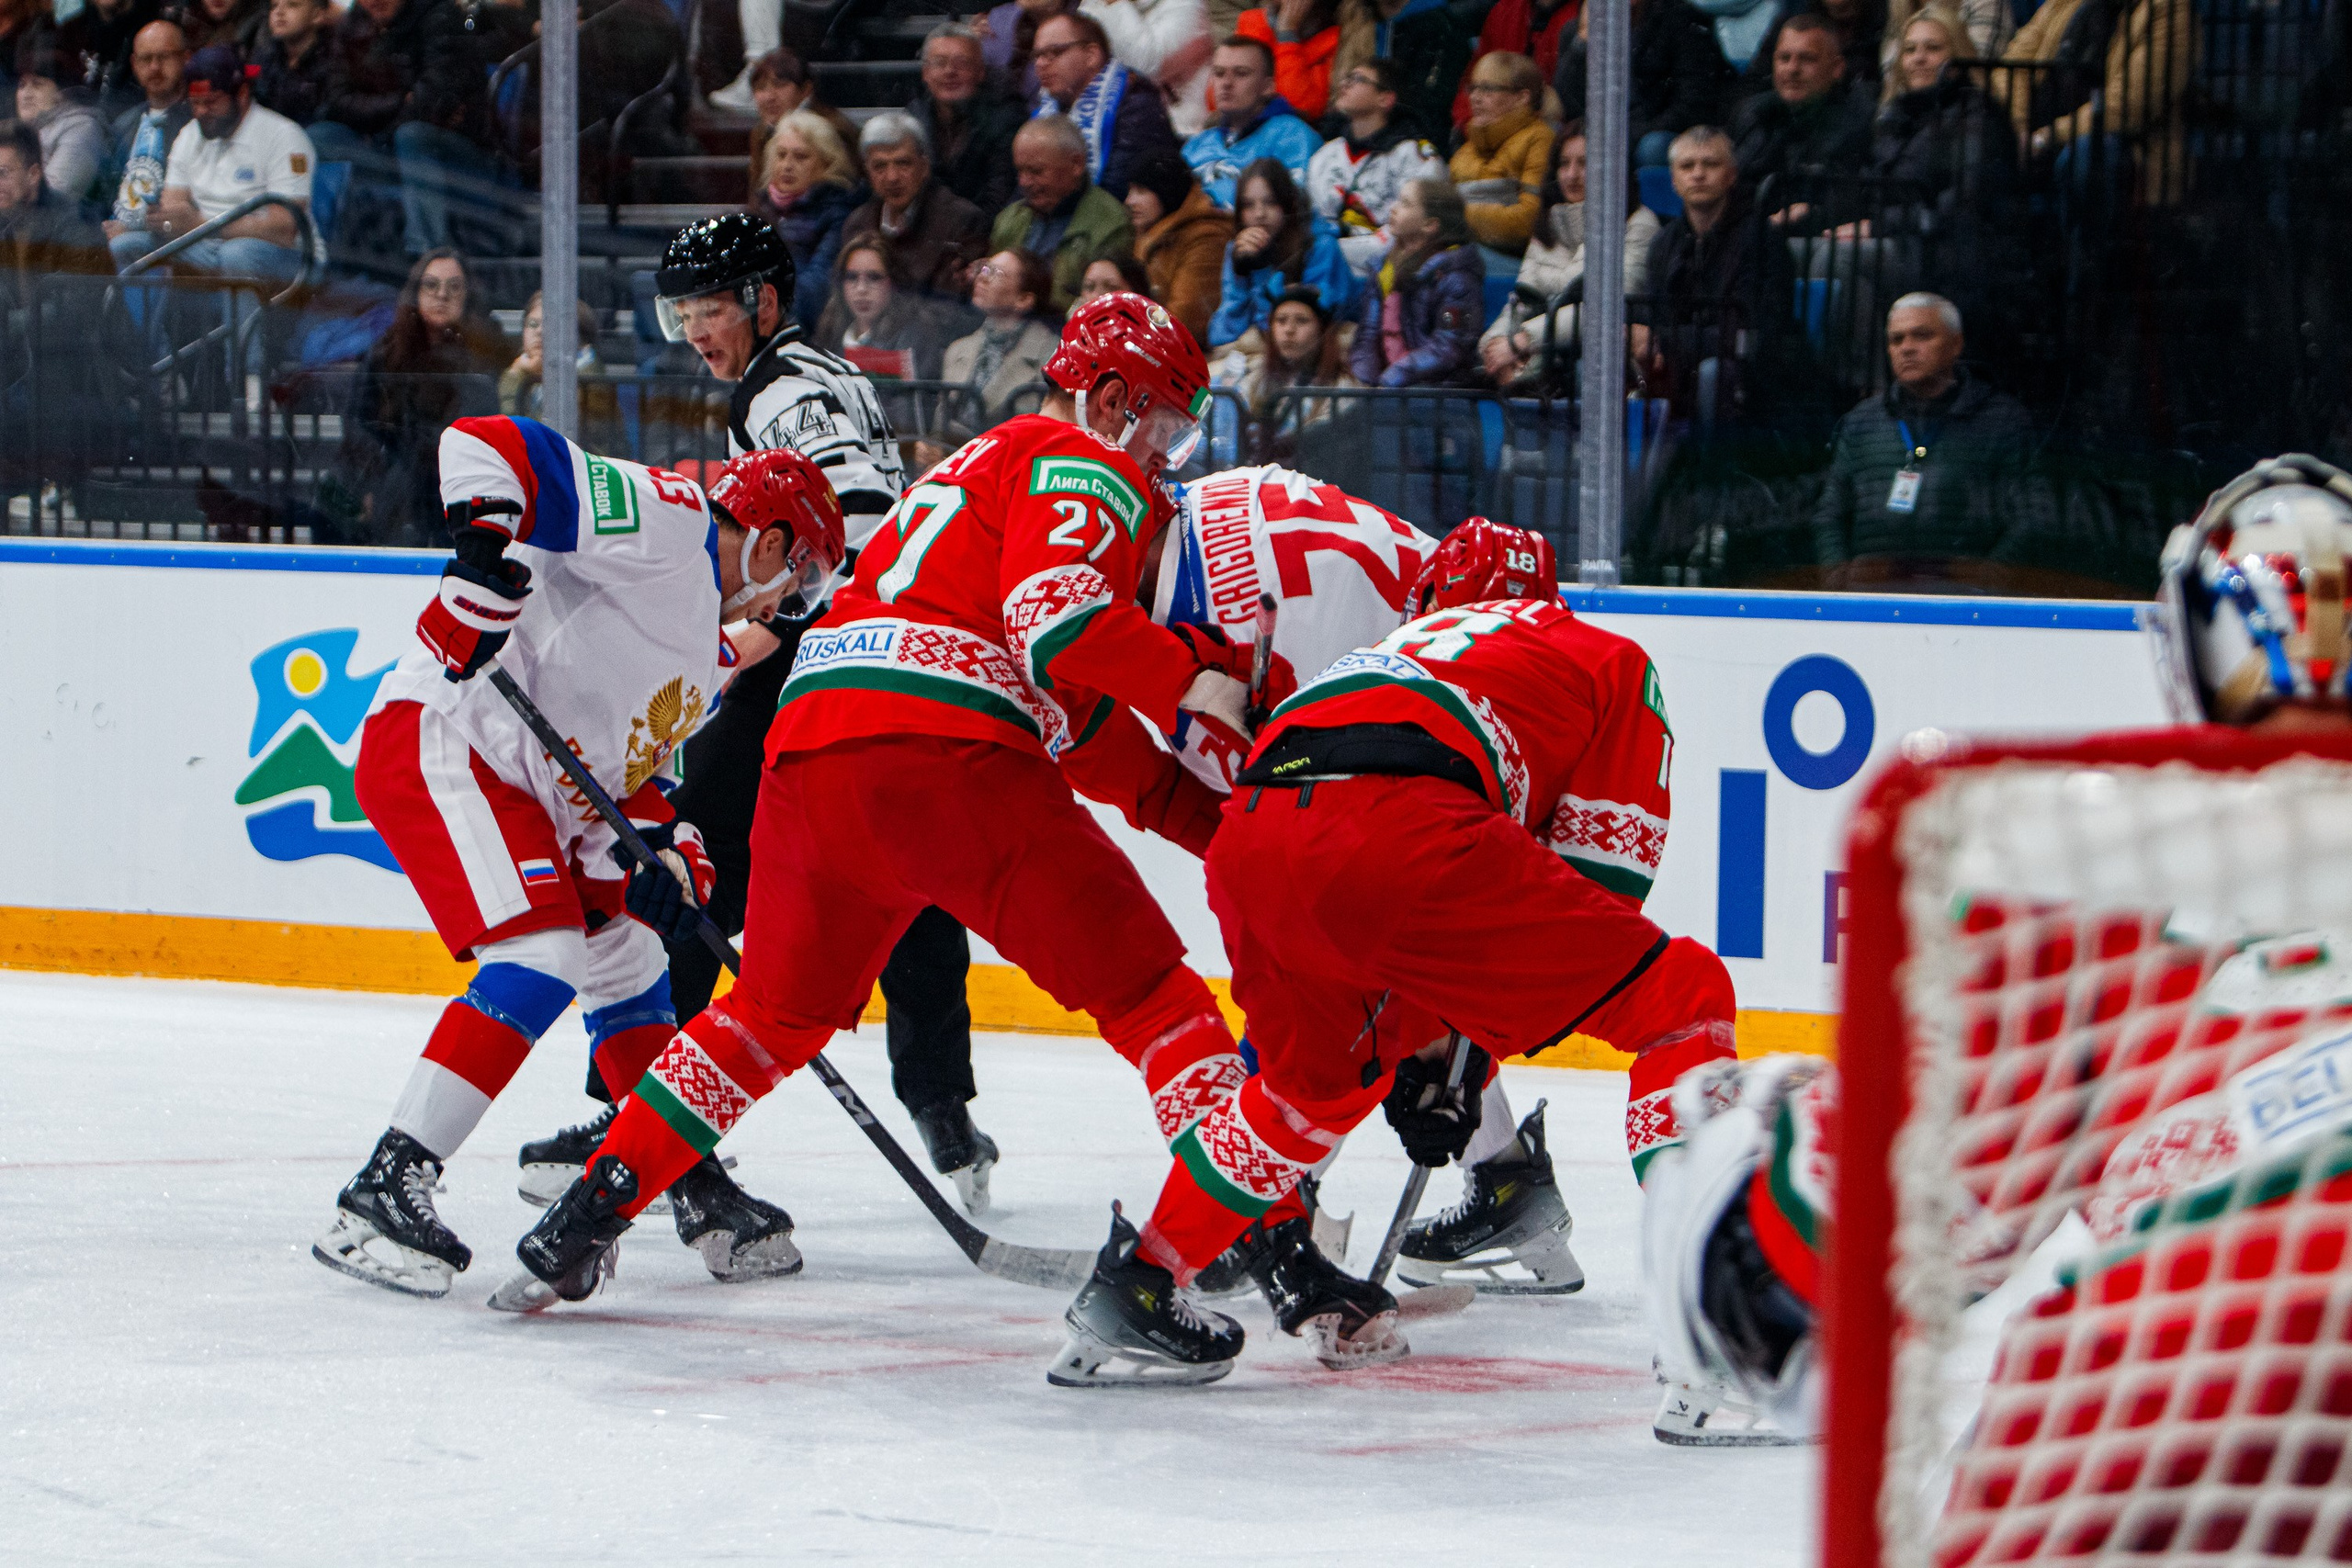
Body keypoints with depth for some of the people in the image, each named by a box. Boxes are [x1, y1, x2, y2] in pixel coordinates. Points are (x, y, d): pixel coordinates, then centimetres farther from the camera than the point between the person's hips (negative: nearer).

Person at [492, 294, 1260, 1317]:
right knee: (1146, 988, -1)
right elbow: (1058, 615, -15)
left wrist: (1215, 814, 27)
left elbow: (1079, 722, 33)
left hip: (808, 738, 8)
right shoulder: (1090, 468, 7)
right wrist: (1191, 685, -8)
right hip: (940, 749, -8)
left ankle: (587, 1217, 20)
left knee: (779, 1009, 25)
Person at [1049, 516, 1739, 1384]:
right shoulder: (1613, 660, 29)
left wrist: (1423, 1050, 52)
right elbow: (1603, 863, 22)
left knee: (1316, 1076, 35)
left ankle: (1133, 1286, 39)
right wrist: (1470, 1048, 27)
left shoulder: (1397, 651, 44)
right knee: (1681, 997, 6)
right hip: (1402, 825, -6)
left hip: (1248, 833, 6)